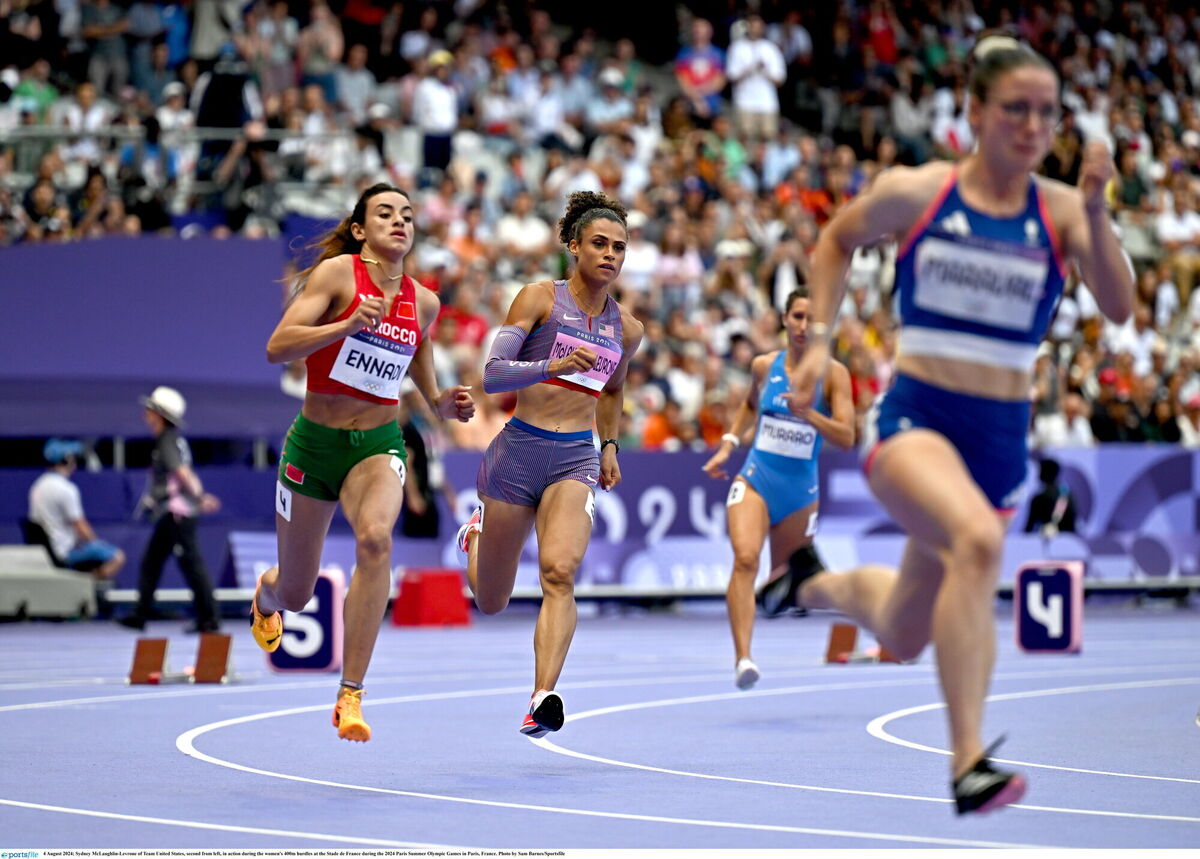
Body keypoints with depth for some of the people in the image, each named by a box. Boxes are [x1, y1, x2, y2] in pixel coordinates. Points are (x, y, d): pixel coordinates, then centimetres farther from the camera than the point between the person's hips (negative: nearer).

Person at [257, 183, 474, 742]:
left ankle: (350, 696, -30)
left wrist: (440, 403, 5)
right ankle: (265, 595, 53)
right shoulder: (337, 273, -11)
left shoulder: (423, 302, 3)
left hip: (379, 444, 2)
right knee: (295, 594, 10)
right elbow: (277, 348, -20)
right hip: (314, 443, -2)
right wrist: (349, 324, -32)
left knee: (375, 538, -33)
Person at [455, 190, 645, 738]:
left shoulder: (626, 328, 10)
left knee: (559, 572, -26)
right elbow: (492, 374, -13)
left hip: (577, 460, 2)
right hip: (519, 451, -2)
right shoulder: (540, 298, -4)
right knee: (491, 602, 12)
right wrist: (554, 365, -27)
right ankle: (475, 536, 48)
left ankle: (543, 700, -36)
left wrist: (610, 446, 21)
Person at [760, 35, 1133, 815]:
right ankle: (969, 762, -33)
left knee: (904, 635, 15)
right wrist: (820, 337, 7)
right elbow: (839, 239, 16)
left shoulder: (1061, 210, -2)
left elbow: (1119, 307, -15)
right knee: (978, 539, -36)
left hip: (1002, 436, 4)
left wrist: (1095, 216, -28)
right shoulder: (915, 193, -4)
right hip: (914, 418, -4)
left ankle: (821, 584, 51)